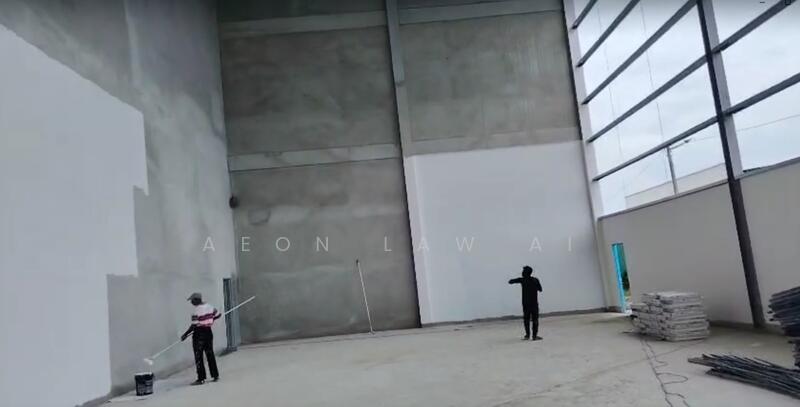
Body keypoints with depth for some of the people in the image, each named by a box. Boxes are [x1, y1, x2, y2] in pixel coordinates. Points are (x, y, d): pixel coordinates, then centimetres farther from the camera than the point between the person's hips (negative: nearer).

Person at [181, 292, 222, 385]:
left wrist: (185, 335, -12)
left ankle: (201, 378, 3)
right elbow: (218, 315, 13)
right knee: (210, 354, 14)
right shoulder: (209, 306, 3)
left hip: (199, 334, -7)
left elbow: (194, 325, -20)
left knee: (198, 356, 1)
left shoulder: (197, 310, -18)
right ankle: (215, 375, 18)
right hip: (208, 332, 7)